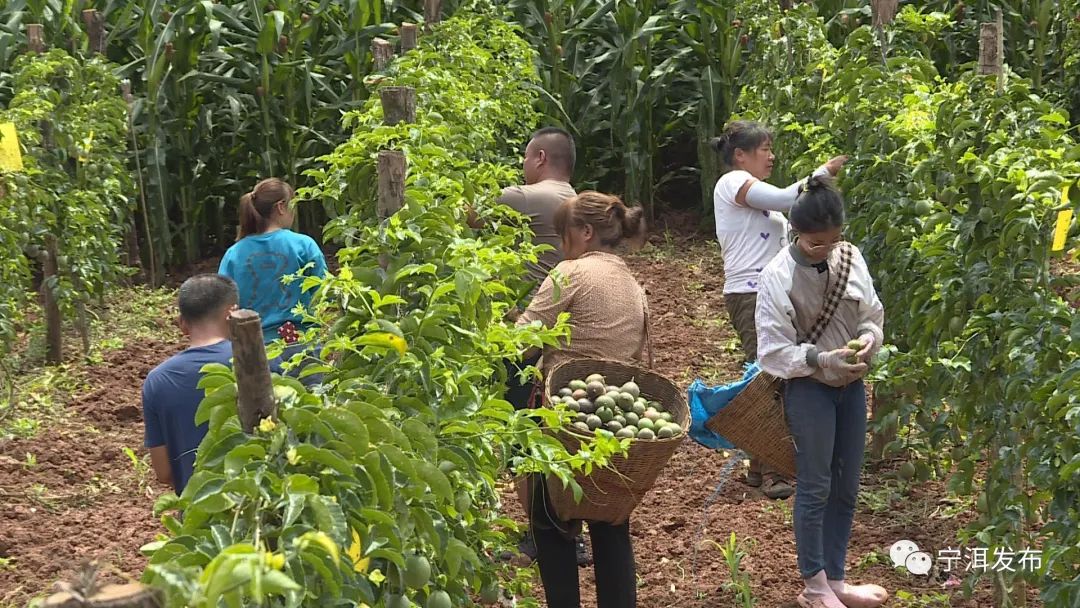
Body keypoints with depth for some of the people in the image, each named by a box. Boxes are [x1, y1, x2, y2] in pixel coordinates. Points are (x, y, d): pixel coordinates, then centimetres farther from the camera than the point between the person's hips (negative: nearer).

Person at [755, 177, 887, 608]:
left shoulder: (850, 257, -2)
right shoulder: (778, 276, -17)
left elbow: (873, 313, 9)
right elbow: (772, 350, -15)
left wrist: (869, 338, -12)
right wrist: (819, 359, -26)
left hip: (851, 383, 6)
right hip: (808, 388, -5)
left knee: (846, 486, 13)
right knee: (815, 487, 3)